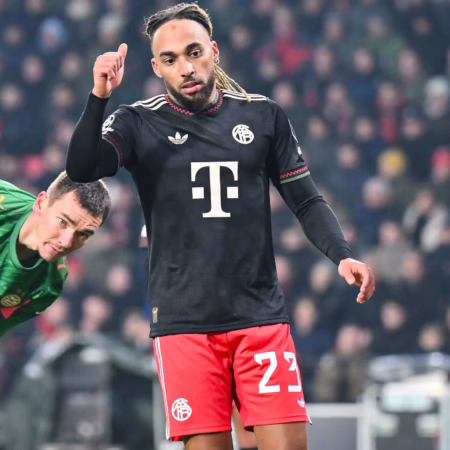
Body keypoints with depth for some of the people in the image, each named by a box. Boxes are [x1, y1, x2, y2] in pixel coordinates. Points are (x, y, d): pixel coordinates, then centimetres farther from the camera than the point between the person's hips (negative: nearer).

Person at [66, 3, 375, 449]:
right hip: (184, 324, -1)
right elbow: (81, 170, -13)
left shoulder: (264, 116, 8)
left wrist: (342, 255, -4)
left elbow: (306, 200, 12)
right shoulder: (138, 124, 3)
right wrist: (99, 96, -24)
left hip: (261, 315, 1)